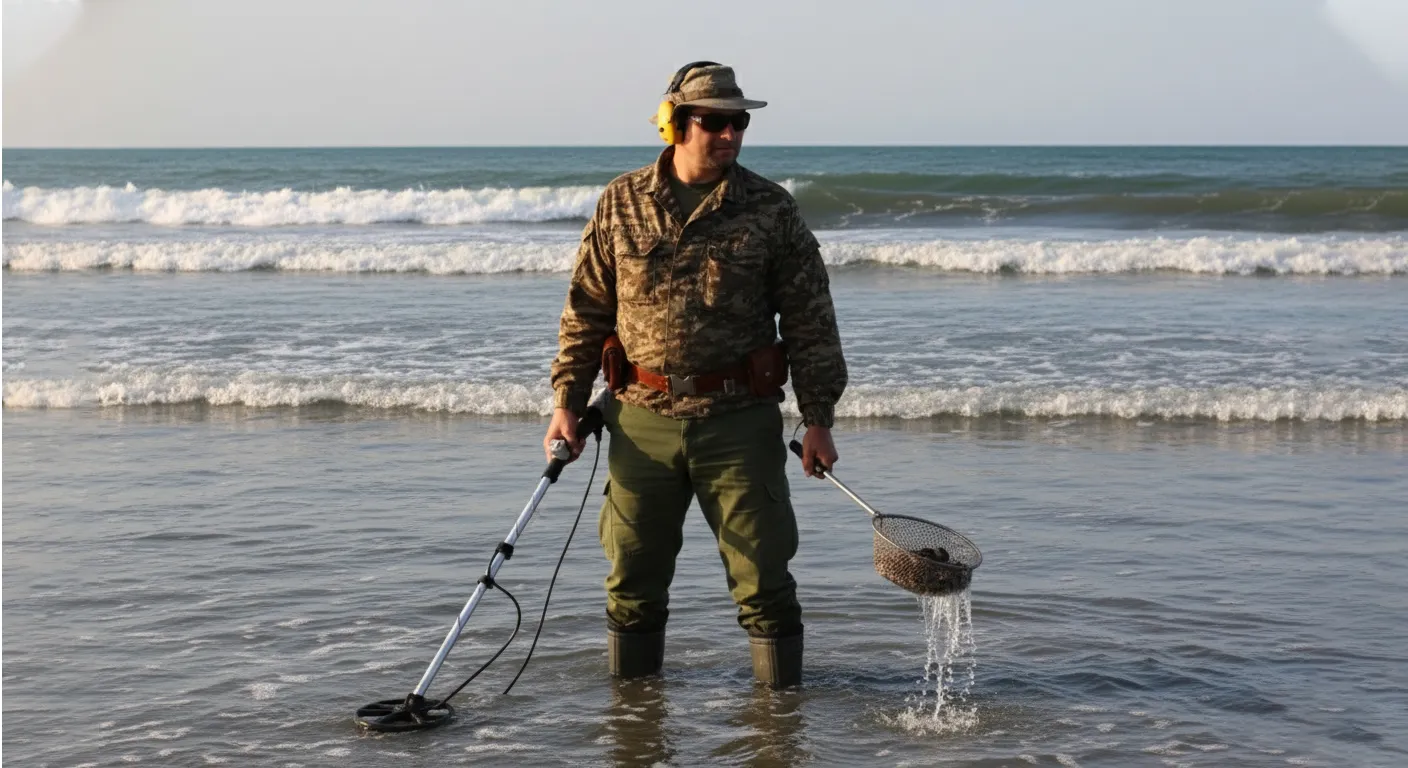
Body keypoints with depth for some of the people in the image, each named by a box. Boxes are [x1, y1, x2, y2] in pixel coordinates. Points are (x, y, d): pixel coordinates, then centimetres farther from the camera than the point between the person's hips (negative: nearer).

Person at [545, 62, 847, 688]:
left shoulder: (770, 209, 1)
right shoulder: (622, 204, 4)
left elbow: (810, 319, 3)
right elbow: (585, 311, 10)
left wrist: (817, 418, -1)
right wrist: (566, 403, 5)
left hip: (739, 421, -1)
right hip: (642, 420, 2)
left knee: (762, 576, 1)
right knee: (633, 578, 9)